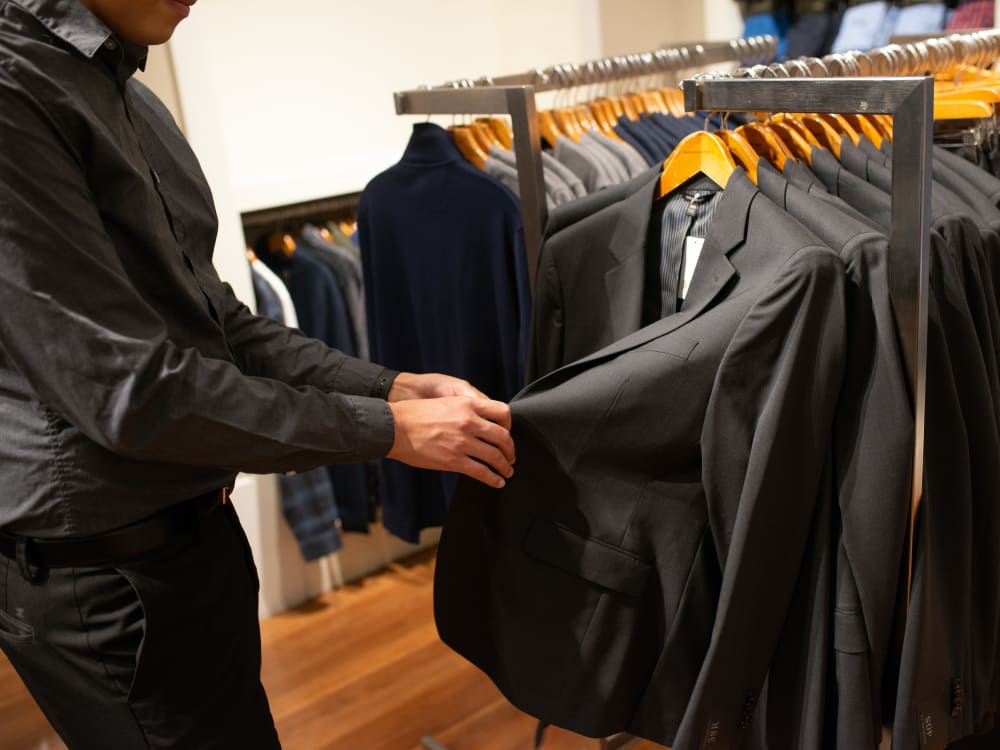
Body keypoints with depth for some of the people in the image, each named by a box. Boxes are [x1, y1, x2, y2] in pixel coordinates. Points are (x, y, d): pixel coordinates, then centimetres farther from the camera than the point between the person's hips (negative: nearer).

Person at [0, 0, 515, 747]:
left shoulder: (128, 96, 8)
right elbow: (132, 389, -26)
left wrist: (392, 387, -2)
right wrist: (385, 428, -18)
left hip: (191, 529, 9)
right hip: (106, 571, -9)